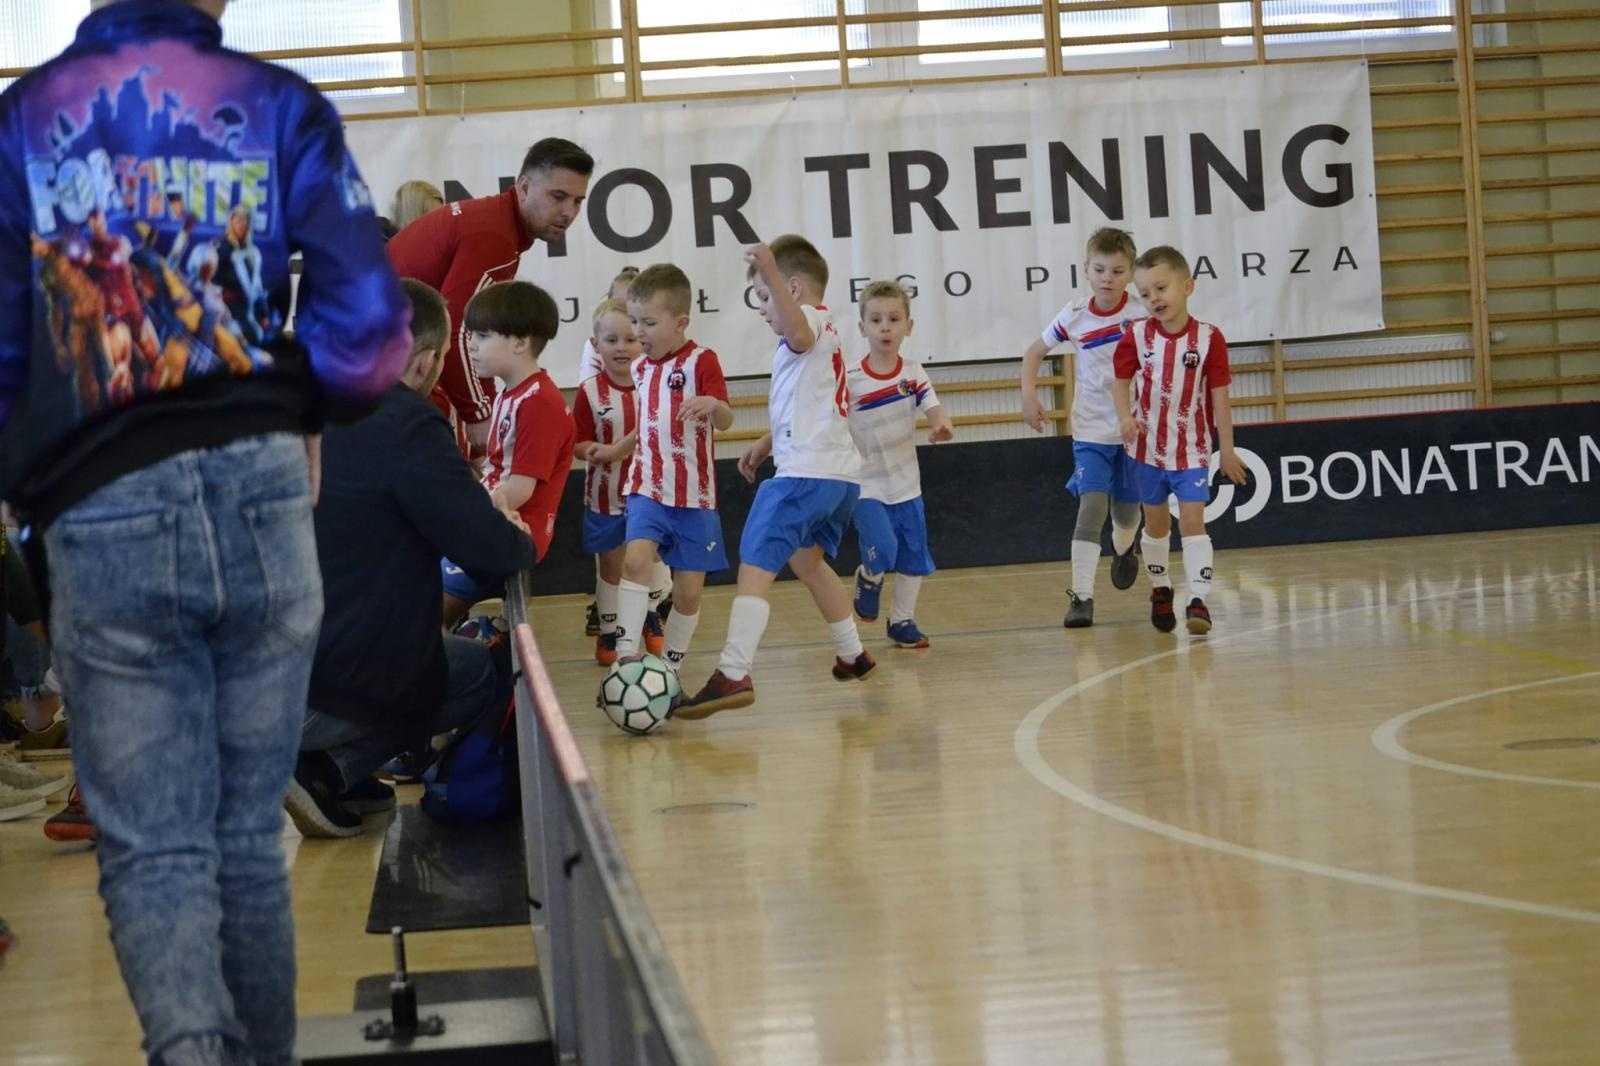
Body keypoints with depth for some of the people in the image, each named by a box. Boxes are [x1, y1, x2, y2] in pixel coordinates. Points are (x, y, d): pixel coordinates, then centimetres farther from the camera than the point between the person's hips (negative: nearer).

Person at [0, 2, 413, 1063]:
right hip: (260, 491, 1)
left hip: (98, 511, -1)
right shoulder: (279, 103, 4)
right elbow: (368, 313, -3)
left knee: (152, 848, 0)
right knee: (250, 834, 13)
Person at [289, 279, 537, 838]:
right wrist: (520, 539, 6)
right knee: (495, 672, 19)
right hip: (346, 673, -8)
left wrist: (483, 510, 21)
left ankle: (334, 770, 12)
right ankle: (332, 766, 2)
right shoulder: (408, 425, -17)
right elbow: (489, 548, -18)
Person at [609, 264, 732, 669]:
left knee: (689, 590, 3)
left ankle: (669, 669, 19)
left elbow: (725, 420, -19)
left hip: (695, 497, -3)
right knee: (635, 558, -23)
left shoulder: (701, 361, -7)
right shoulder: (641, 369, 10)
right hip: (647, 490, 3)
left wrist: (712, 403, -39)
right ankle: (626, 657, -27)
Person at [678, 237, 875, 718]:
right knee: (807, 559, 31)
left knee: (755, 566, -16)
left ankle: (733, 676, -26)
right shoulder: (823, 331, 26)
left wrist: (771, 274, -45)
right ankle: (852, 655, 39)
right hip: (842, 474, 11)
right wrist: (767, 443, 31)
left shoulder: (813, 319, -5)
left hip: (805, 474, -11)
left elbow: (800, 333, -34)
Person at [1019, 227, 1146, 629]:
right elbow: (1034, 352, 8)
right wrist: (1029, 394, -4)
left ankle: (1125, 549, 51)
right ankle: (1081, 595, -16)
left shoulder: (1143, 313, -11)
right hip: (1091, 430, 0)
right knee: (1091, 506, -15)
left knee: (1126, 507, 14)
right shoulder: (1074, 316, -6)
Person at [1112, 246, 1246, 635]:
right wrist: (1125, 417, -17)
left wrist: (1227, 449, -6)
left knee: (1192, 519, -11)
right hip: (1148, 446, 2)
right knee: (1156, 521, 15)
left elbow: (1219, 396, -8)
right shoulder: (1136, 337, -7)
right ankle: (1160, 590, 32)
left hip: (1192, 448, -2)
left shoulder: (1209, 338, -12)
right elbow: (1121, 381, 3)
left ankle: (1198, 600, -15)